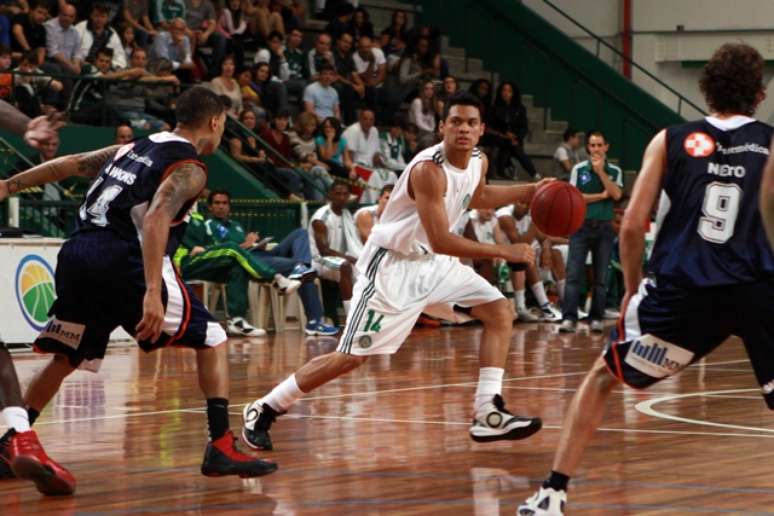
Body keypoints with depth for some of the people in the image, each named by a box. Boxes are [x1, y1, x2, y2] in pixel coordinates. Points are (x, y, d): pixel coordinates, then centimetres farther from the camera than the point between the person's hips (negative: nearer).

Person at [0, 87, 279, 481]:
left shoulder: (135, 147, 23)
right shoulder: (189, 169, 1)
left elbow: (69, 165, 25)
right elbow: (156, 217, -17)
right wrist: (153, 292, -26)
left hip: (76, 254, 7)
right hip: (123, 260, -7)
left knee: (65, 359, 23)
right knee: (212, 341, 5)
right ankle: (221, 447, -4)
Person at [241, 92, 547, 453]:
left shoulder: (477, 162, 0)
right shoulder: (428, 169, -27)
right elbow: (441, 241, -31)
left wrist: (530, 191, 17)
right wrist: (504, 252, -28)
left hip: (432, 262, 9)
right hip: (393, 264, -9)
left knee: (500, 311, -1)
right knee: (351, 357, -9)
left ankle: (488, 415, -2)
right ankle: (263, 410, 6)